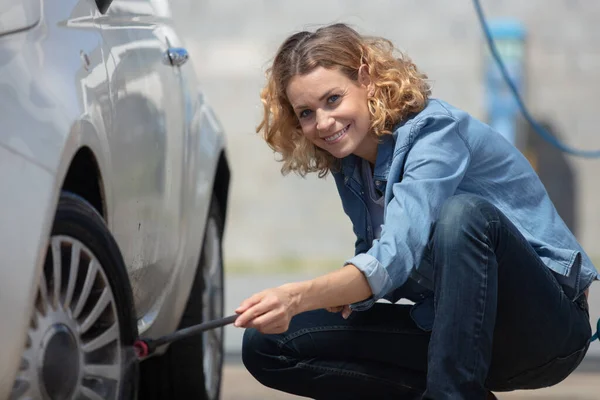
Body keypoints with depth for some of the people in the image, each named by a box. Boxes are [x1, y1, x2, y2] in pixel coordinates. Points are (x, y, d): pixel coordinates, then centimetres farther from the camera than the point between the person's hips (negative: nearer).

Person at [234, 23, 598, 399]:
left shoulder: (436, 130, -20)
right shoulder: (348, 164, 4)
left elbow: (400, 252, -34)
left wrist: (298, 297, -49)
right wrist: (350, 290, -14)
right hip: (446, 324, 7)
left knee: (463, 212, -38)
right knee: (266, 345, -5)